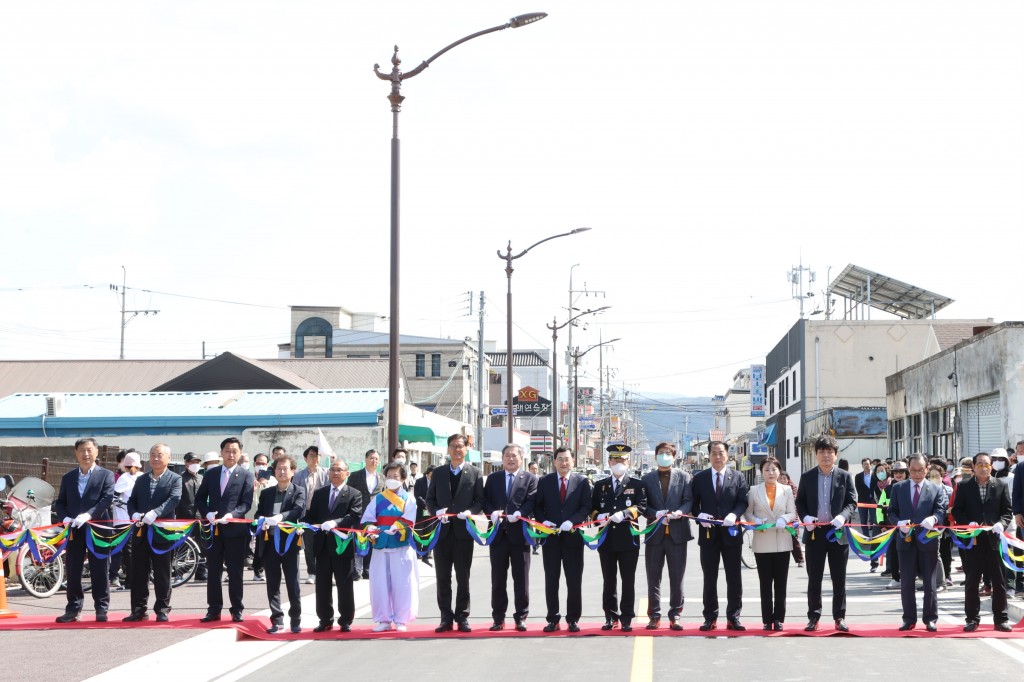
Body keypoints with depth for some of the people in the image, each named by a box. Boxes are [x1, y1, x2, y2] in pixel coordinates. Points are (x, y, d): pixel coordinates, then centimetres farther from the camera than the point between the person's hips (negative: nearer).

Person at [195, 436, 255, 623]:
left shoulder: (246, 475, 0)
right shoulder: (210, 474, 10)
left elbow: (246, 503, -6)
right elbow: (200, 498, 11)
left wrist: (232, 515, -22)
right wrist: (207, 513, -8)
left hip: (235, 529, -3)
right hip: (214, 529, 3)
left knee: (235, 572, 3)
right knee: (213, 571, 6)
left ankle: (237, 610, 10)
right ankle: (214, 609, 13)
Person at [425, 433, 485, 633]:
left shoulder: (475, 473, 5)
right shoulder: (438, 473, 10)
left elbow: (480, 500, 3)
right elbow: (430, 499, 9)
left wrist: (470, 512, -16)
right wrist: (437, 512, -10)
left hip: (463, 531, -2)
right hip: (442, 530, 2)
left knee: (463, 577, 3)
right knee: (443, 577, 4)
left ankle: (462, 617, 9)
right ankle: (446, 618, 9)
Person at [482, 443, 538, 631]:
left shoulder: (530, 479, 5)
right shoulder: (493, 478, 13)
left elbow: (532, 502, -6)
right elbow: (485, 500, 6)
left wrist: (518, 514, -23)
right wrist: (492, 513, -14)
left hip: (519, 533, -2)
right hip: (498, 533, 2)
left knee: (521, 578, 2)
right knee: (498, 578, 5)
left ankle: (521, 617, 9)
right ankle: (498, 618, 11)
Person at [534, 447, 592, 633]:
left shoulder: (583, 481, 4)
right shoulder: (544, 482, 8)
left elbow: (587, 507, -3)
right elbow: (537, 506, 9)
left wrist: (571, 522, -17)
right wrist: (543, 521, -10)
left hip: (573, 536, -1)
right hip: (551, 537, 1)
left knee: (574, 581, 2)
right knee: (551, 580, 4)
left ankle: (573, 619, 10)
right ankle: (553, 619, 10)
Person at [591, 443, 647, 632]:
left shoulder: (636, 485, 6)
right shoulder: (600, 486, 15)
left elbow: (641, 506, -7)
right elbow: (592, 508, 13)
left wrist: (624, 514, -22)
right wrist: (599, 517, -9)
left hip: (628, 538, -3)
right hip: (607, 538, 3)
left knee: (628, 581, -1)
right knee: (609, 580, 7)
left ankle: (627, 618, 4)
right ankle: (611, 617, 13)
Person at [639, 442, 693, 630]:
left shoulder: (683, 477, 6)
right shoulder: (647, 478, 8)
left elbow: (689, 501, 0)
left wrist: (680, 512, -20)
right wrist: (656, 514, -15)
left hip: (677, 532, -1)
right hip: (655, 533, 1)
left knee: (677, 577, 2)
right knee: (653, 577, 4)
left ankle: (675, 615, 9)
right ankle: (654, 616, 10)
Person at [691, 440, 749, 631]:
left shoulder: (738, 477, 6)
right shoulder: (699, 478, 7)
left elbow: (743, 501, -1)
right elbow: (694, 503, 6)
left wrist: (734, 515, -19)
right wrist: (700, 515, -14)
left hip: (731, 533, 0)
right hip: (708, 533, 0)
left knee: (734, 578, 2)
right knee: (709, 579, 4)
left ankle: (733, 618, 7)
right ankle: (710, 618, 8)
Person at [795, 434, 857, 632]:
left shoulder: (845, 477, 3)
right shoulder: (807, 477, 5)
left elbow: (852, 503, 1)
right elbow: (800, 502, 8)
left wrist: (842, 516, -18)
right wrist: (805, 517, -11)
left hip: (838, 532, -1)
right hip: (814, 532, 1)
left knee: (839, 578, 5)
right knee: (814, 578, 5)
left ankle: (839, 616, 13)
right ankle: (813, 616, 11)